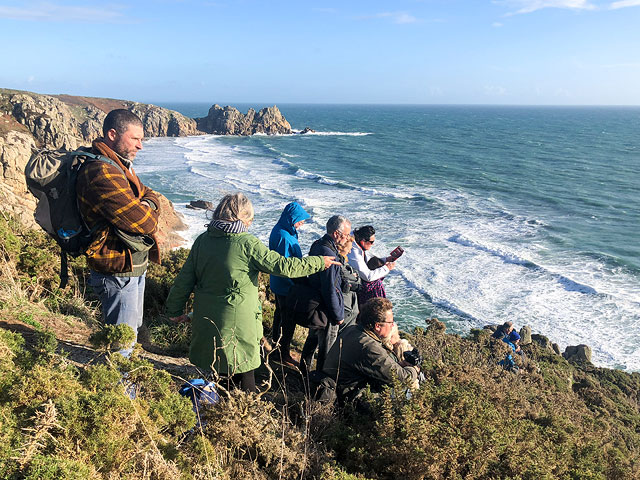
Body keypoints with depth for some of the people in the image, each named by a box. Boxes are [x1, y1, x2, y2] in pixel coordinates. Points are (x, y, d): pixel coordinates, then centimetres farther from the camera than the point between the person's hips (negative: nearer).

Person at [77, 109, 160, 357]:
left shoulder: (120, 165, 8)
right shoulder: (101, 173, -26)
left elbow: (149, 194, 13)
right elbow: (143, 223, -28)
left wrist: (147, 204, -11)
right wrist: (149, 214, -5)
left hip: (134, 265, 11)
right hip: (118, 273, -10)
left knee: (133, 329, 25)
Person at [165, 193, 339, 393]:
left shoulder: (203, 240, 0)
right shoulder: (247, 244, -17)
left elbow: (185, 277, 4)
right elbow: (283, 266, -16)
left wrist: (175, 309, 16)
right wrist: (319, 262, -4)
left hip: (205, 317, 6)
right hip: (238, 321, -5)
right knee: (243, 367, 11)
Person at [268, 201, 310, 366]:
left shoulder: (278, 230, 3)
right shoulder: (284, 237, -28)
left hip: (277, 284, 10)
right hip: (286, 287, -10)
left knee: (280, 313, 27)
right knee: (288, 319, 2)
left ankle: (275, 342, 46)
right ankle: (284, 354, 15)